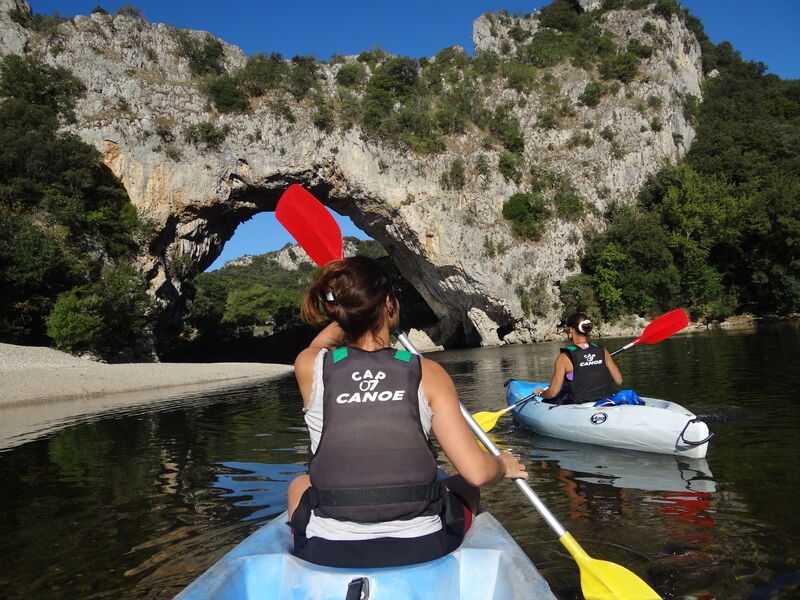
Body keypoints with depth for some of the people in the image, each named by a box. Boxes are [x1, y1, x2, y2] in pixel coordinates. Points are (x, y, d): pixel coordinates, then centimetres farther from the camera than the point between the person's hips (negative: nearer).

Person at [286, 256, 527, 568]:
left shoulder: (310, 367, -6)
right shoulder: (427, 373, -9)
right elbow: (477, 472, -12)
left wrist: (350, 309, 33)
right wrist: (504, 465, 10)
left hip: (328, 553, 1)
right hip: (420, 550, -1)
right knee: (464, 487, 30)